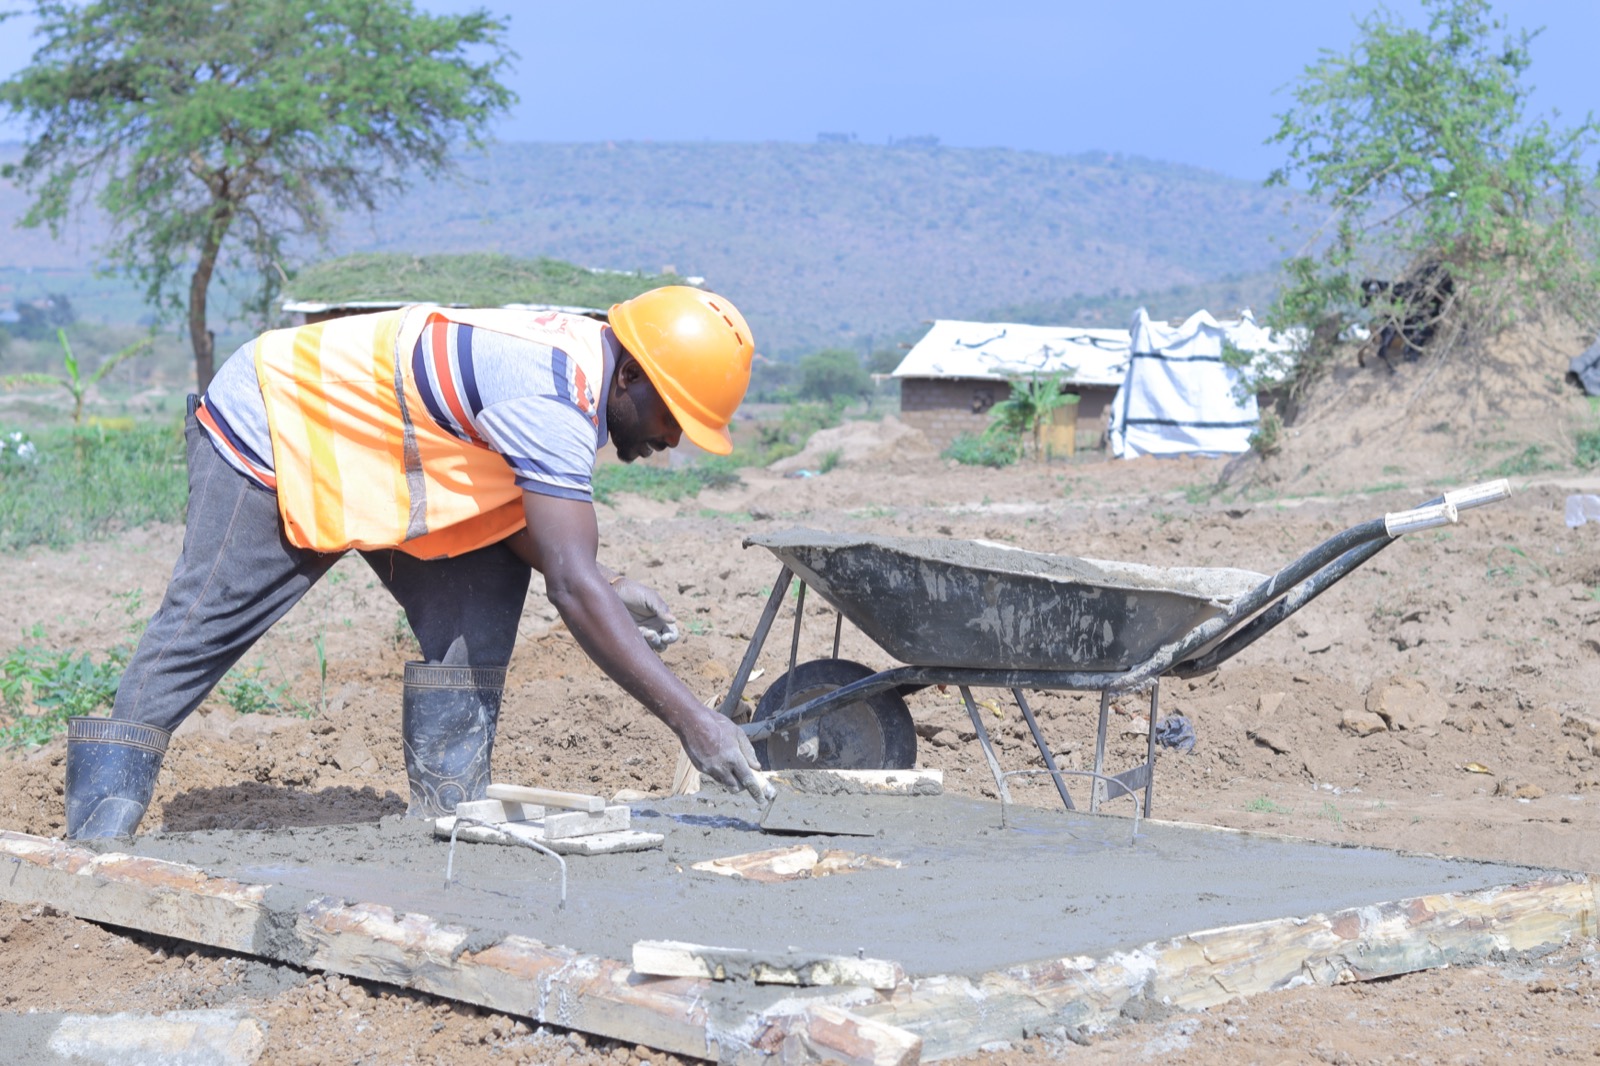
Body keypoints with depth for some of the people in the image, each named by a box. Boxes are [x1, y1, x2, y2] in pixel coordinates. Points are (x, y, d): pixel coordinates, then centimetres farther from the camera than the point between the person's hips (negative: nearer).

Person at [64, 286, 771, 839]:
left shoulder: (583, 355, -5)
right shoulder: (553, 402, -34)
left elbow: (509, 509, 4)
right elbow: (572, 587, -40)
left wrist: (602, 586, -11)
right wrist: (688, 719, -40)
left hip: (371, 449, 9)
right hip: (266, 427, -9)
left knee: (478, 606, -3)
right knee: (200, 627, -7)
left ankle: (445, 816, 0)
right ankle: (96, 831, 1)